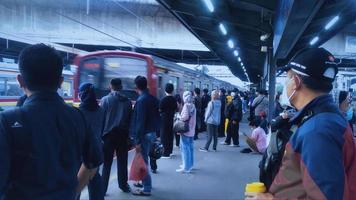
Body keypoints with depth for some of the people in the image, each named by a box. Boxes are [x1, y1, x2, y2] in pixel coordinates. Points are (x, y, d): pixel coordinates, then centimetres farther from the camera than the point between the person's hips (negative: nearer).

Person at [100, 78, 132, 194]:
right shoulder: (127, 101, 4)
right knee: (122, 162, 12)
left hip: (109, 134, -2)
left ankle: (103, 188, 5)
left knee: (107, 162, 4)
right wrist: (128, 134, 13)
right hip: (123, 135, 2)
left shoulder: (104, 100, -3)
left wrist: (100, 134, 1)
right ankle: (123, 185, 21)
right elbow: (130, 119, 6)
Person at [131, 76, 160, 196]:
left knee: (142, 160, -1)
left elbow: (140, 122, -20)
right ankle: (145, 182, 34)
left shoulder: (141, 100, -18)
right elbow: (157, 117, 12)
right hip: (152, 133, 9)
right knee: (144, 159, 21)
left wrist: (138, 141, -18)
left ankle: (147, 189, 6)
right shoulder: (154, 99, 7)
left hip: (145, 134, -9)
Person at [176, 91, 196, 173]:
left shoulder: (186, 105, -15)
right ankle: (190, 164, 26)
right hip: (191, 130, 9)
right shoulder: (193, 105, 10)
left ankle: (186, 167, -1)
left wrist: (179, 117, -6)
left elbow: (185, 117, -23)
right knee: (190, 147, 16)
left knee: (185, 148, -4)